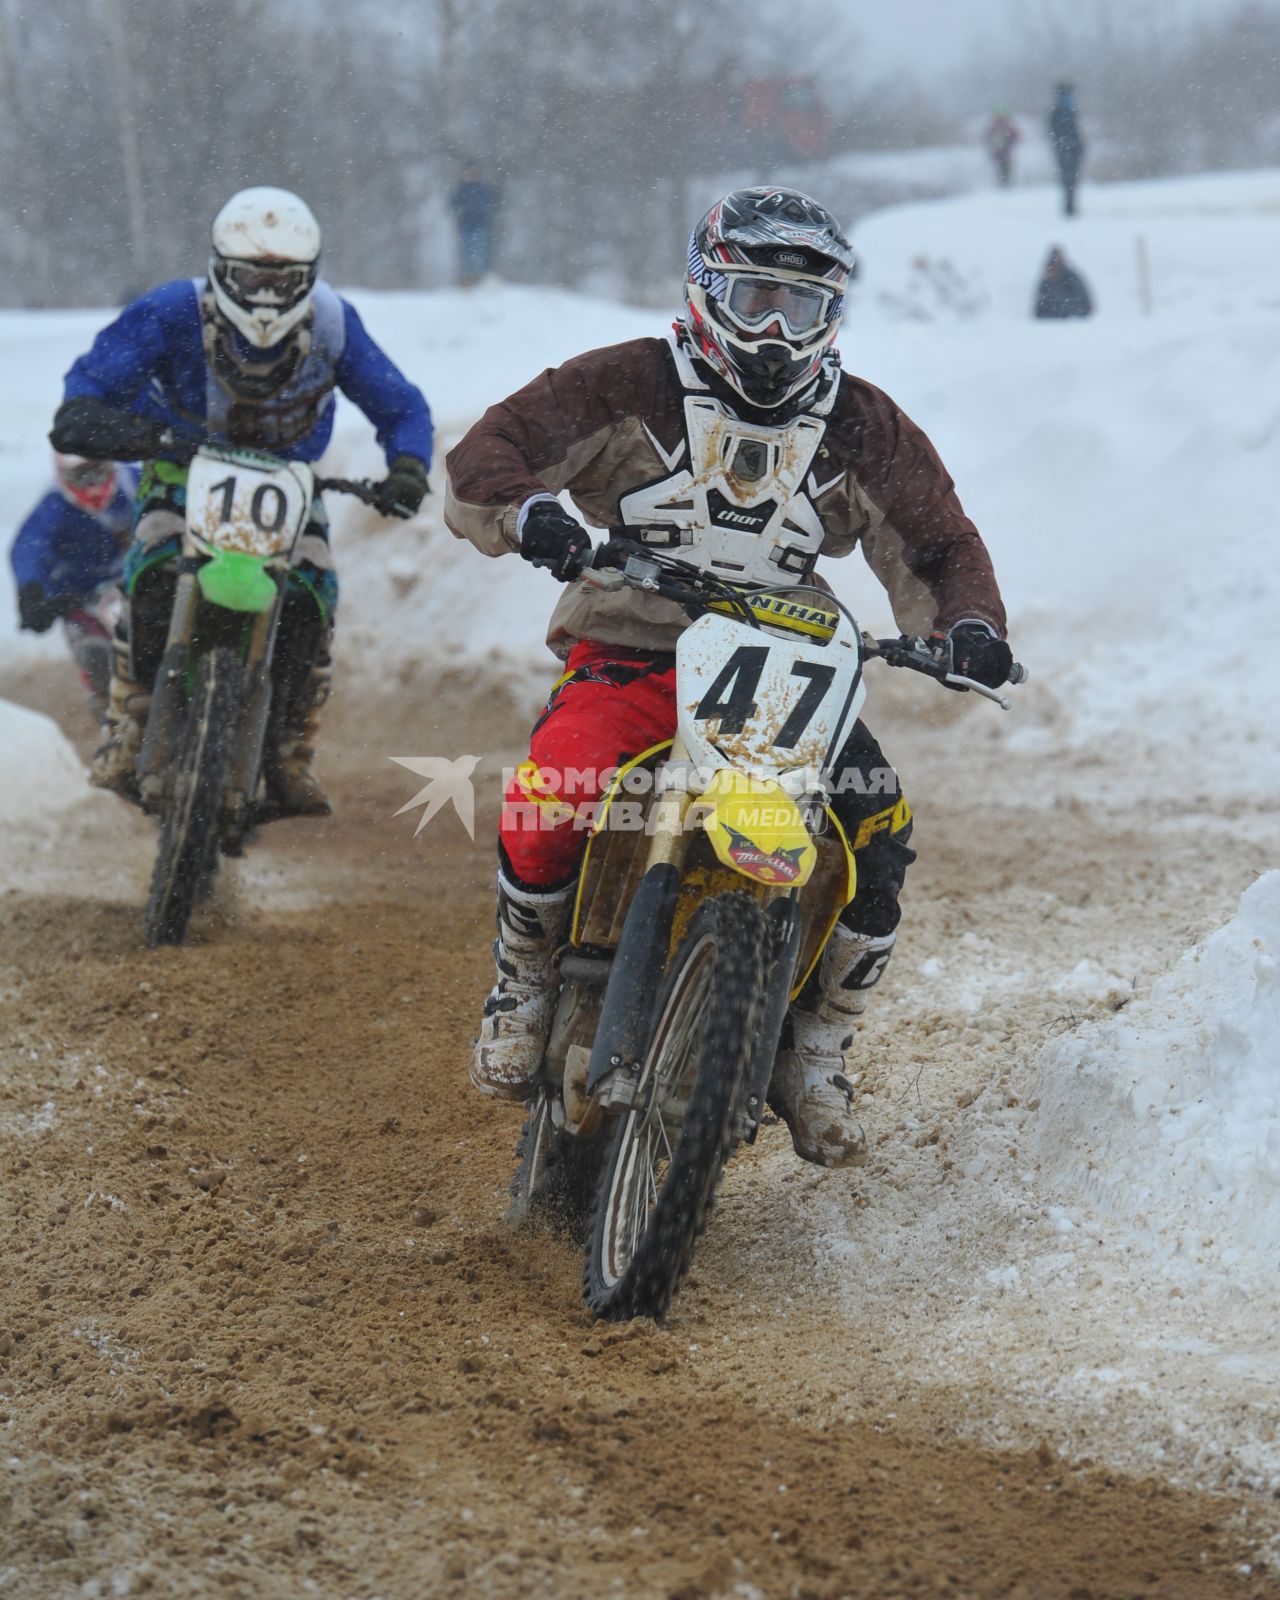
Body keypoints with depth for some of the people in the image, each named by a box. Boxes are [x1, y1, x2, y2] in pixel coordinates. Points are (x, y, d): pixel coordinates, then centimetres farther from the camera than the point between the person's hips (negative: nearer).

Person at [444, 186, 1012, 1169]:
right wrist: (526, 509, -29)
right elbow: (490, 453, -5)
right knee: (546, 809, -31)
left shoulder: (864, 431, 10)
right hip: (629, 658, -2)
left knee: (880, 830, -21)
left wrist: (966, 624, -7)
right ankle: (524, 986, 0)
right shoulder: (629, 388, 0)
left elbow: (935, 542, 15)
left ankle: (815, 1056, 1)